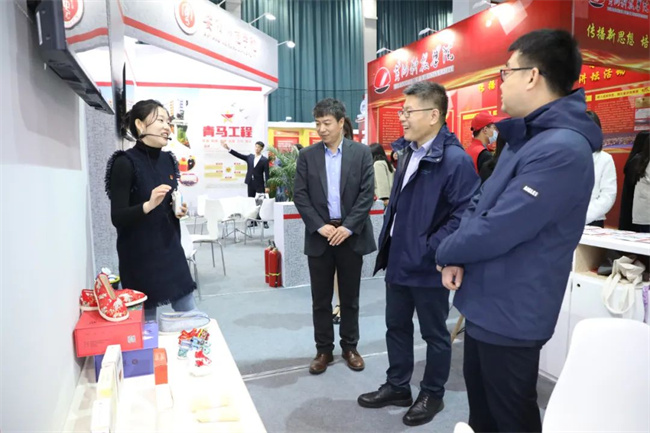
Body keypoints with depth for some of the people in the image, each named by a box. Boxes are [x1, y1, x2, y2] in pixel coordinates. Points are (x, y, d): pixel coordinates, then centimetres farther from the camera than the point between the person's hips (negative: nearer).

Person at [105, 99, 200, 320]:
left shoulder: (168, 159, 5)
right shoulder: (125, 163, -14)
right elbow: (117, 218, -17)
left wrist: (180, 210, -3)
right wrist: (148, 205, -32)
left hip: (170, 249, 6)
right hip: (140, 255, -6)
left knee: (191, 316, 12)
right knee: (147, 321, 5)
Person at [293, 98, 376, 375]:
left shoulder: (361, 153, 1)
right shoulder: (307, 155, 3)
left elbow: (367, 193, -5)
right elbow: (300, 196, -1)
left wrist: (348, 227, -13)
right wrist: (320, 226, -11)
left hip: (351, 235, 0)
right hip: (319, 235, 1)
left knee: (350, 297, 11)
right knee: (321, 299, 8)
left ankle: (349, 347, 27)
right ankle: (324, 350, 23)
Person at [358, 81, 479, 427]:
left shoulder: (455, 160, -18)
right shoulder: (409, 154, 10)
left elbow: (464, 214, -23)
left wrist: (430, 249, -20)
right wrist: (387, 243, 12)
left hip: (427, 267, -8)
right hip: (399, 261, 8)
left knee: (434, 334, 12)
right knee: (396, 326, 19)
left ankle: (432, 395, 32)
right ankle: (397, 386, 38)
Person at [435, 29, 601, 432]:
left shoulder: (561, 149, -27)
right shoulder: (525, 138, 9)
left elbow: (497, 231, -29)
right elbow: (479, 204, 10)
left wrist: (445, 253, -9)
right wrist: (458, 258, -7)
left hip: (510, 314, -9)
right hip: (487, 303, 9)